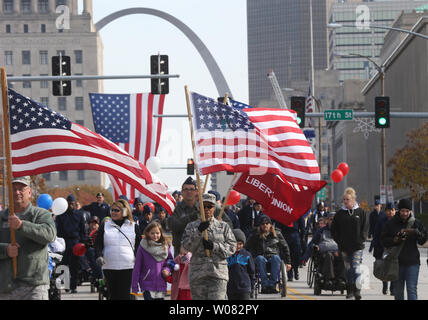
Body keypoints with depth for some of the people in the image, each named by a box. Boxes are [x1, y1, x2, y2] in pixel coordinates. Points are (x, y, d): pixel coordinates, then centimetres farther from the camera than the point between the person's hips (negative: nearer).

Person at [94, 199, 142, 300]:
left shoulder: (133, 226, 9)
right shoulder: (105, 225, 11)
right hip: (109, 266, 2)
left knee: (125, 295, -7)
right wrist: (99, 256, -12)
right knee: (113, 295, 4)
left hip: (127, 266, -2)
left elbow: (139, 246, 12)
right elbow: (98, 243, 6)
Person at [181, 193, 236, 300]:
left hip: (218, 272, -1)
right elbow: (186, 245, -4)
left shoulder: (223, 226, 11)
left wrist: (214, 246, -13)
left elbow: (232, 247, 2)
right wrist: (198, 231, -18)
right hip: (197, 273, 1)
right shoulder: (192, 226, 11)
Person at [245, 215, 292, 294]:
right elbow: (246, 248, 9)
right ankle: (265, 284, -43)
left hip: (273, 256, 1)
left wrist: (288, 262, 12)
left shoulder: (277, 233, 12)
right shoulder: (255, 235, 9)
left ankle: (272, 284, -41)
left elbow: (285, 247, 16)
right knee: (260, 258, -37)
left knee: (276, 258, -35)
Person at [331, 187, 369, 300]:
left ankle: (357, 291, -11)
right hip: (344, 247, 3)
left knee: (356, 268, -12)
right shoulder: (340, 213, 6)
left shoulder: (361, 212, 2)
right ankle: (349, 290, 19)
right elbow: (334, 230, 9)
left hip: (357, 246, -3)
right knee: (348, 269, 9)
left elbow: (365, 228, 5)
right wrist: (339, 242, -1)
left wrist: (360, 240, -6)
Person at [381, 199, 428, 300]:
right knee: (398, 290, 9)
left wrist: (415, 232, -18)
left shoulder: (416, 223, 4)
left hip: (412, 262, -1)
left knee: (412, 289, -8)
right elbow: (383, 240, 3)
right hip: (396, 262, 1)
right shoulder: (390, 223, 3)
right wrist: (394, 240, -16)